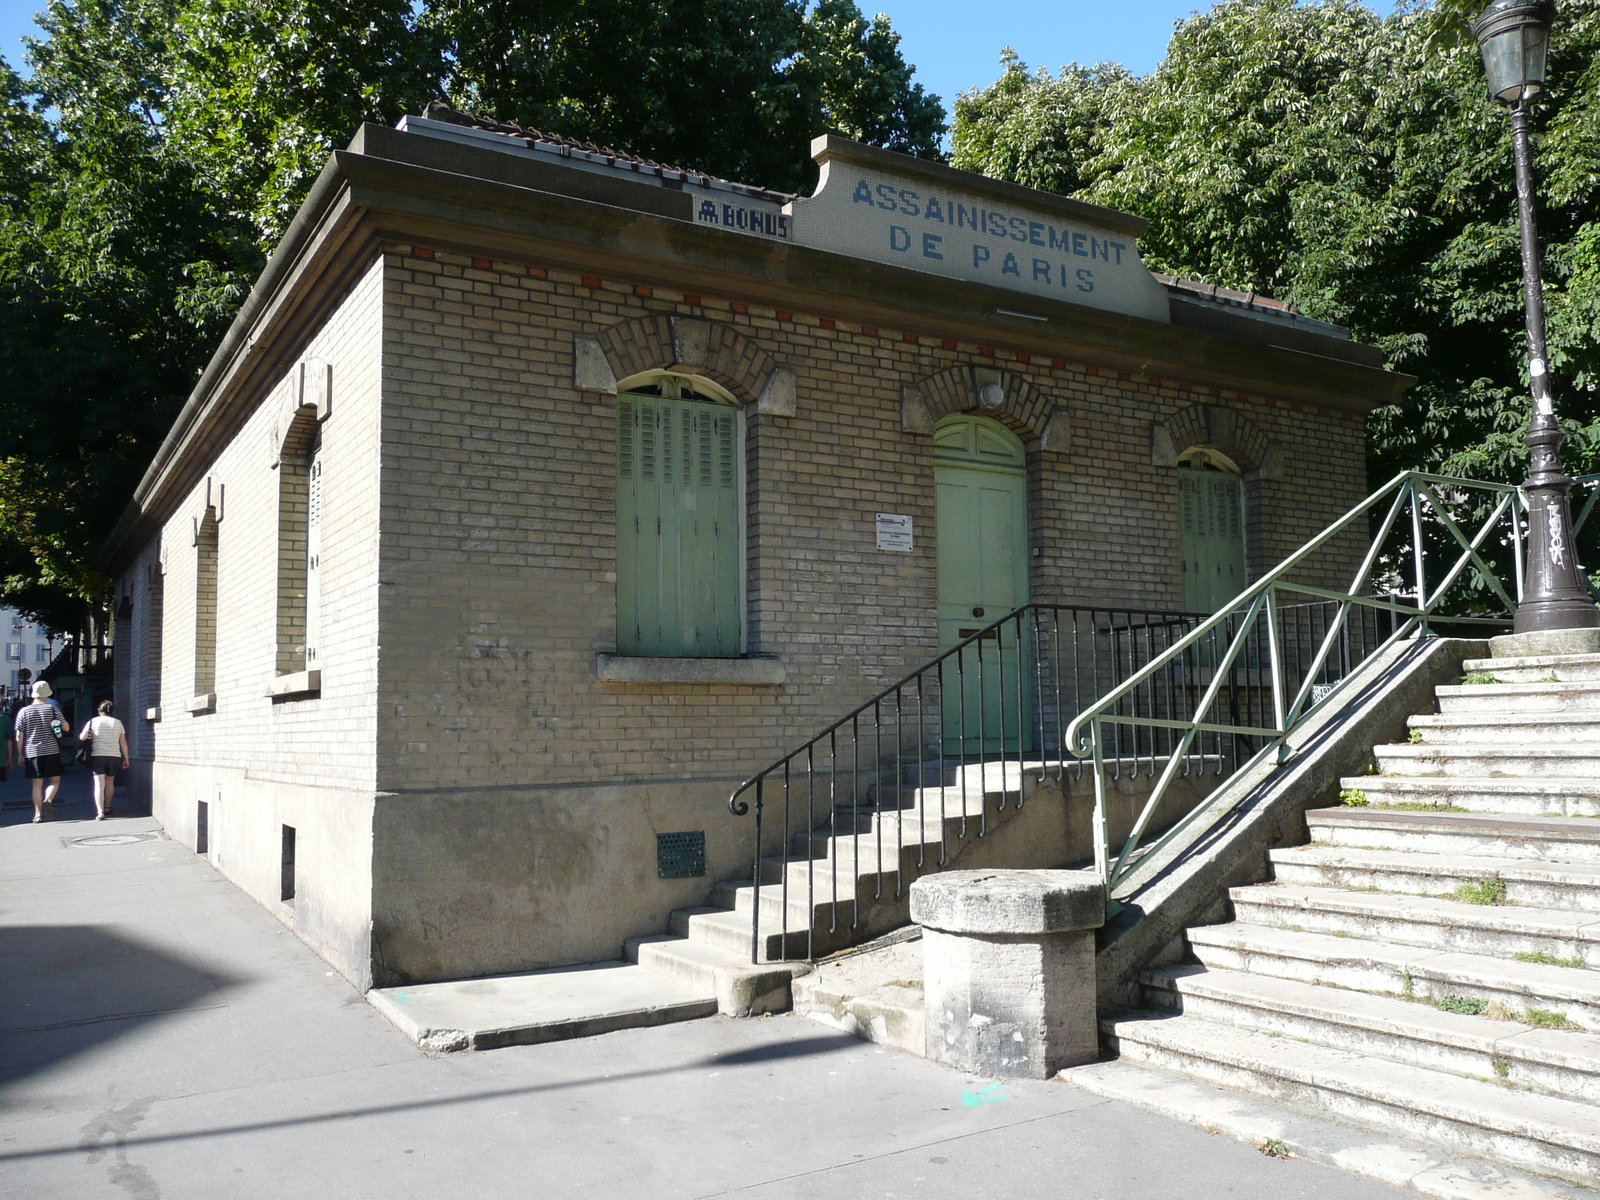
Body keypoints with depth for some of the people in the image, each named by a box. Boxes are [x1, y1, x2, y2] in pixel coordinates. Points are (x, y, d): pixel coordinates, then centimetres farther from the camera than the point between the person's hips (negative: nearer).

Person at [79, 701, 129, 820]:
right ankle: (107, 807, 36)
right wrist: (126, 759, 13)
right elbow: (123, 743, 7)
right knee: (110, 782, 22)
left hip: (97, 756, -2)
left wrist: (80, 735, 20)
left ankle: (100, 812, -21)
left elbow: (82, 737, -4)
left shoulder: (93, 721, 4)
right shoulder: (118, 723, 9)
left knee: (99, 785, -7)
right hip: (114, 756, 2)